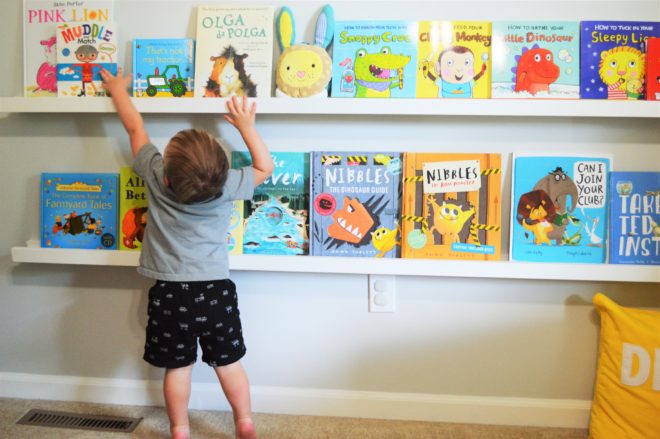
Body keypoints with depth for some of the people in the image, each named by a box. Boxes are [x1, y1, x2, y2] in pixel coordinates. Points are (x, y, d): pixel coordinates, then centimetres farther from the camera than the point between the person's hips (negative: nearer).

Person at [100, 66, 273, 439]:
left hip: (170, 292, 0)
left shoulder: (156, 177, -12)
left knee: (178, 367, 12)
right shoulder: (228, 185, -14)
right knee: (229, 363, 12)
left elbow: (136, 129, 4)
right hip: (216, 289, 0)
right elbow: (265, 167, 5)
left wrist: (118, 90, 20)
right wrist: (247, 126, 4)